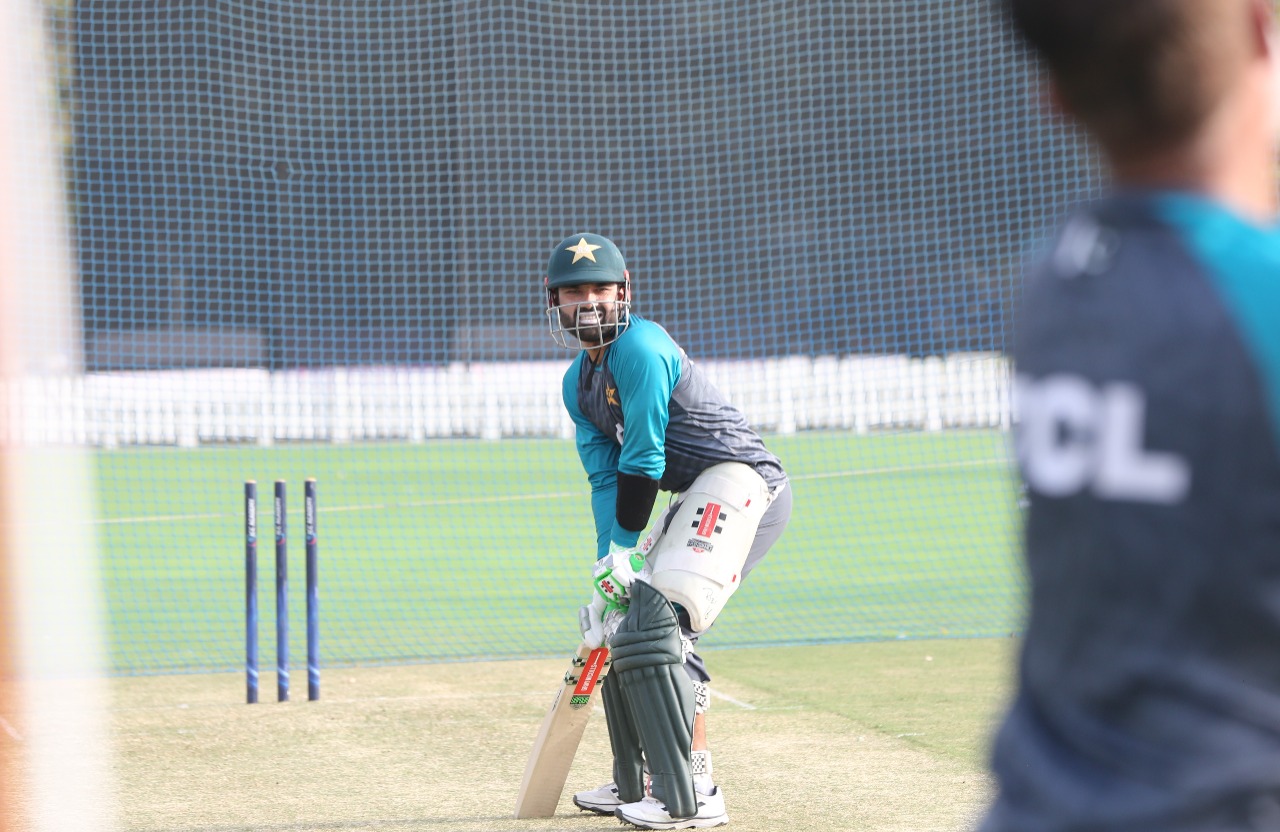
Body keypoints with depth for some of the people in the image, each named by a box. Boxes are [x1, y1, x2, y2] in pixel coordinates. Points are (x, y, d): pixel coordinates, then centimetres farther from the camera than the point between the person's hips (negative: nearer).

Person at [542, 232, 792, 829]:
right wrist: (608, 559, -5)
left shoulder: (639, 349, -15)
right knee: (624, 617, 14)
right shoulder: (579, 382, 14)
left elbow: (642, 461, -16)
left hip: (739, 478, -10)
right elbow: (605, 476, 8)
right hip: (698, 498, 10)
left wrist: (625, 548, -14)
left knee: (656, 620, -21)